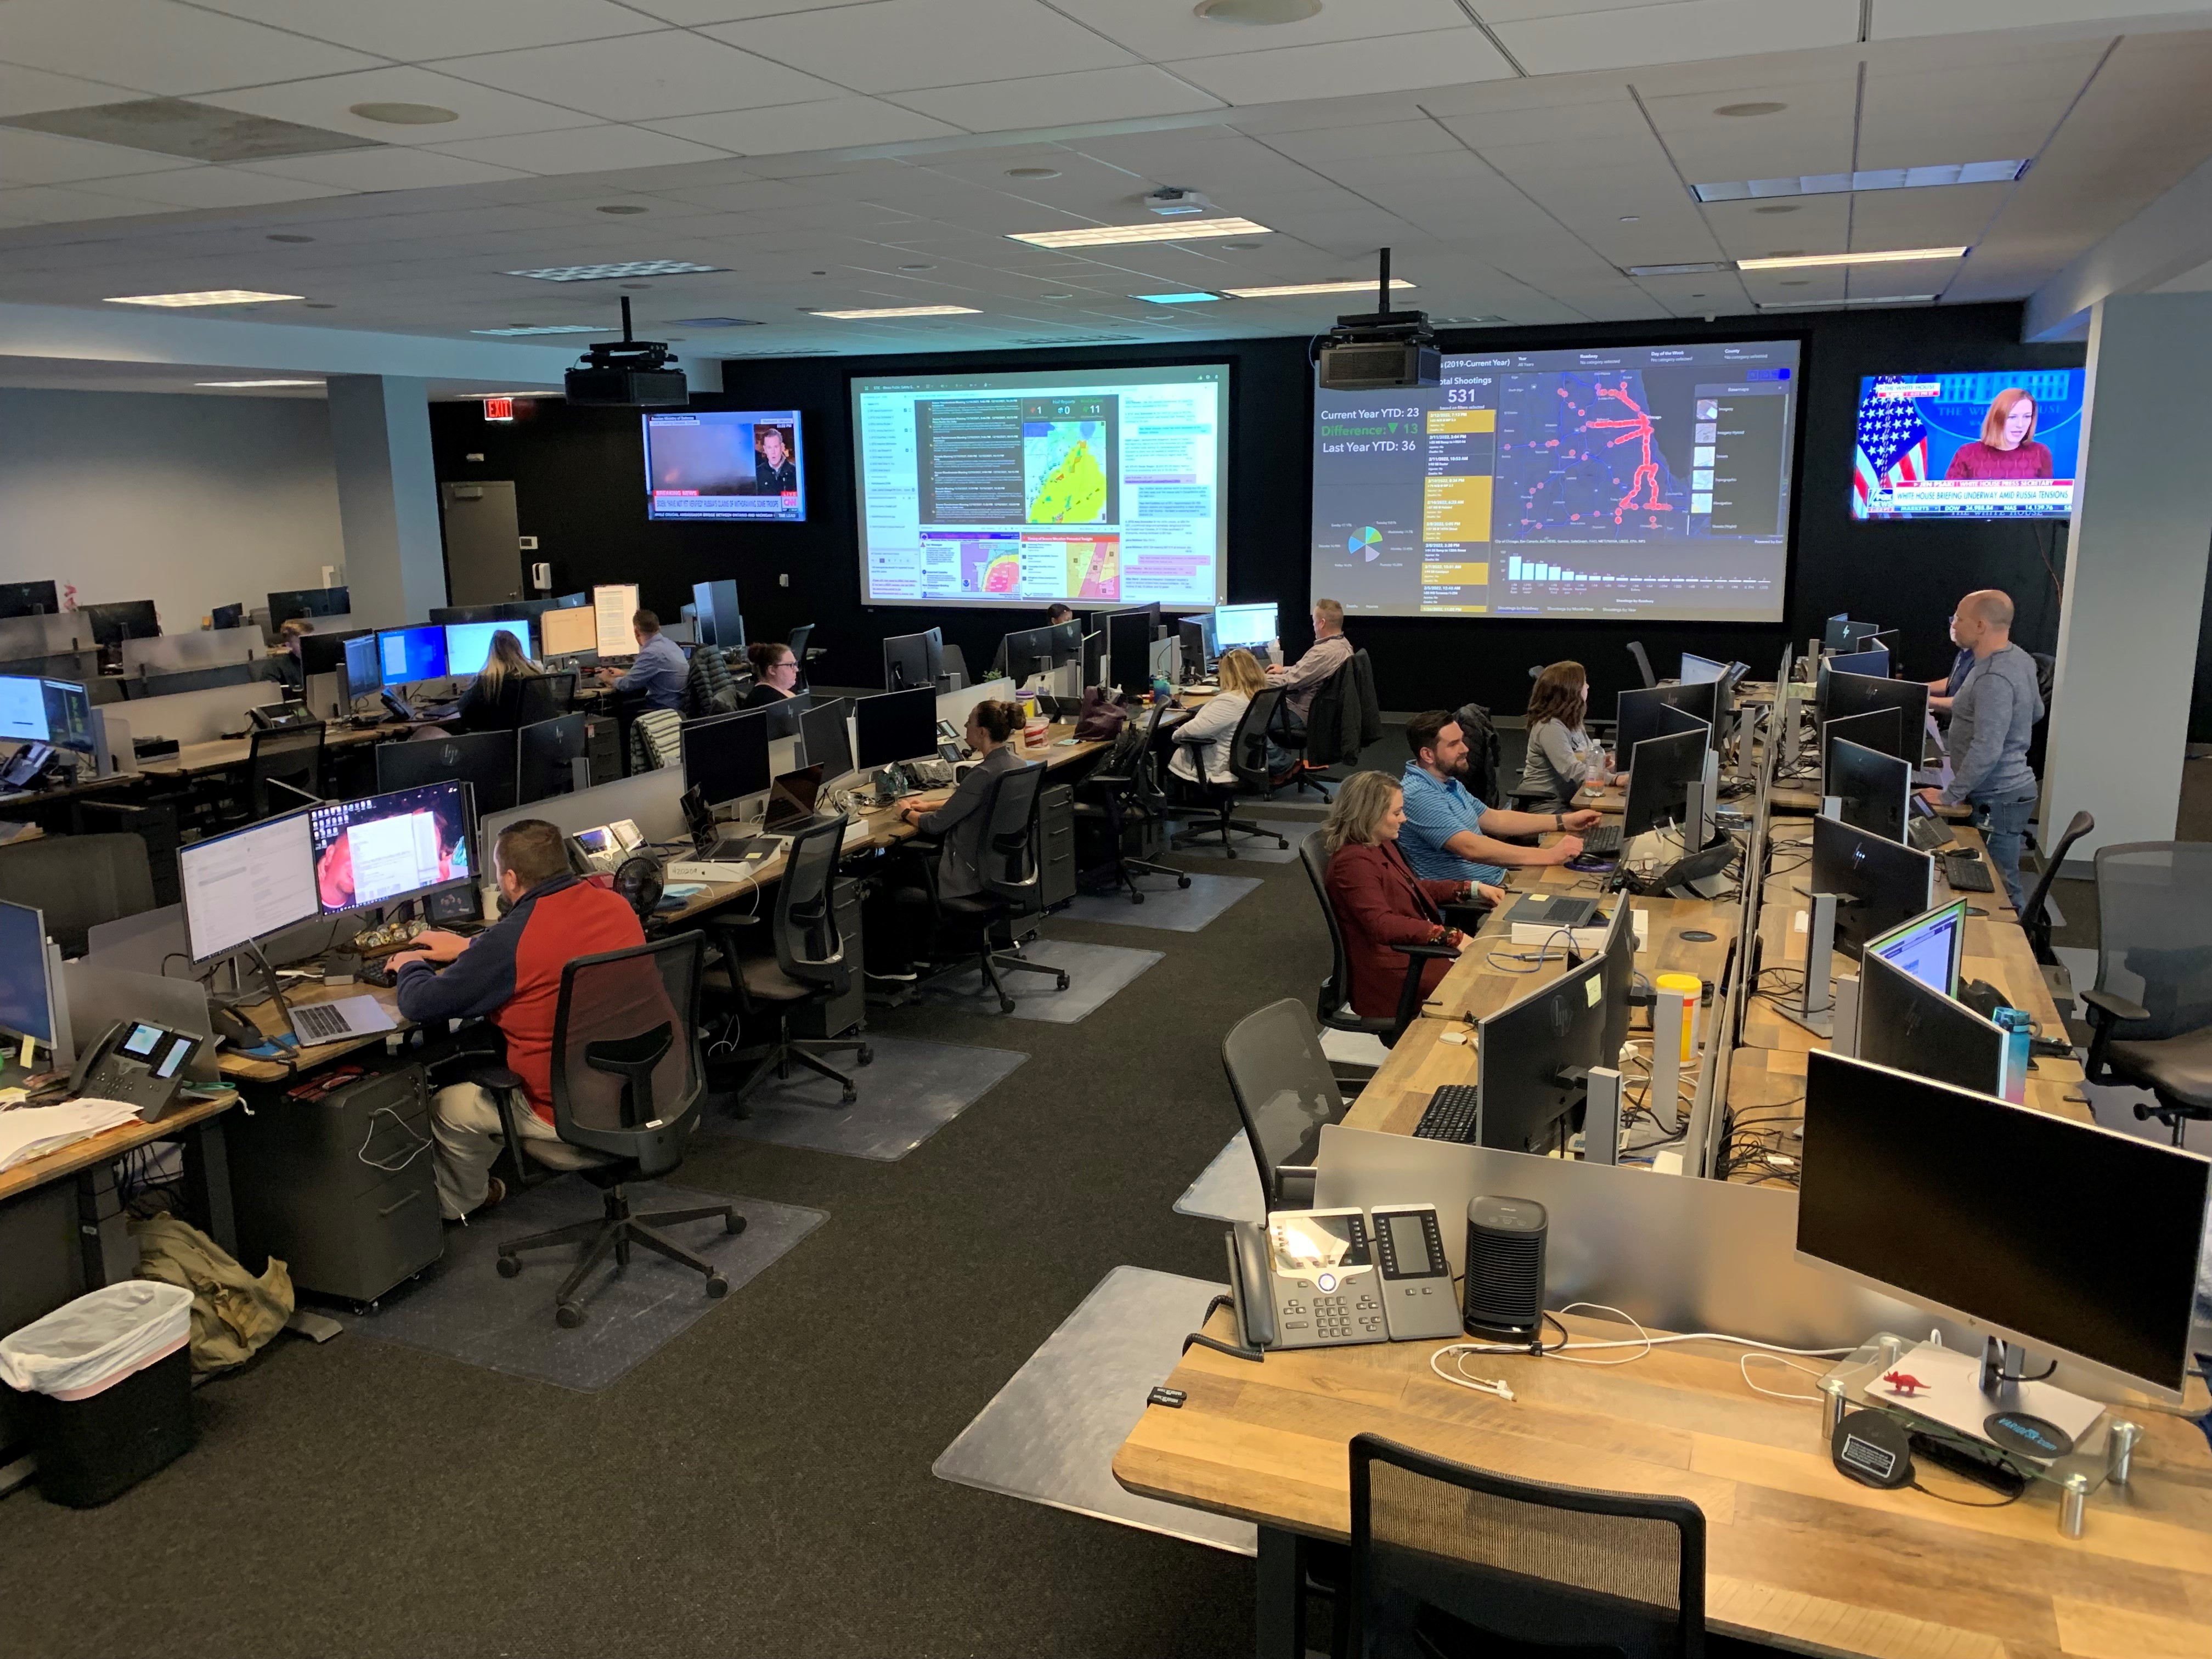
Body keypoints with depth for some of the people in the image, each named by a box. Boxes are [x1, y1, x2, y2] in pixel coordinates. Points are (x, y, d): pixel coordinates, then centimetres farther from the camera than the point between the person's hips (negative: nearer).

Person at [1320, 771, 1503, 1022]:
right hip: (1389, 971, -10)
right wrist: (1451, 936, -31)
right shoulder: (1353, 862, -21)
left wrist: (1473, 888, 14)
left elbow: (1415, 888, 25)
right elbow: (1382, 925, -28)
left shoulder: (1383, 845, 12)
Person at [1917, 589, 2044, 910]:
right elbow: (2035, 712, 24)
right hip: (2012, 787, 10)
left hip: (1998, 799, -10)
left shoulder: (1993, 678, -24)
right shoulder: (2018, 658, 7)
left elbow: (1986, 750, -28)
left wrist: (1949, 796, -20)